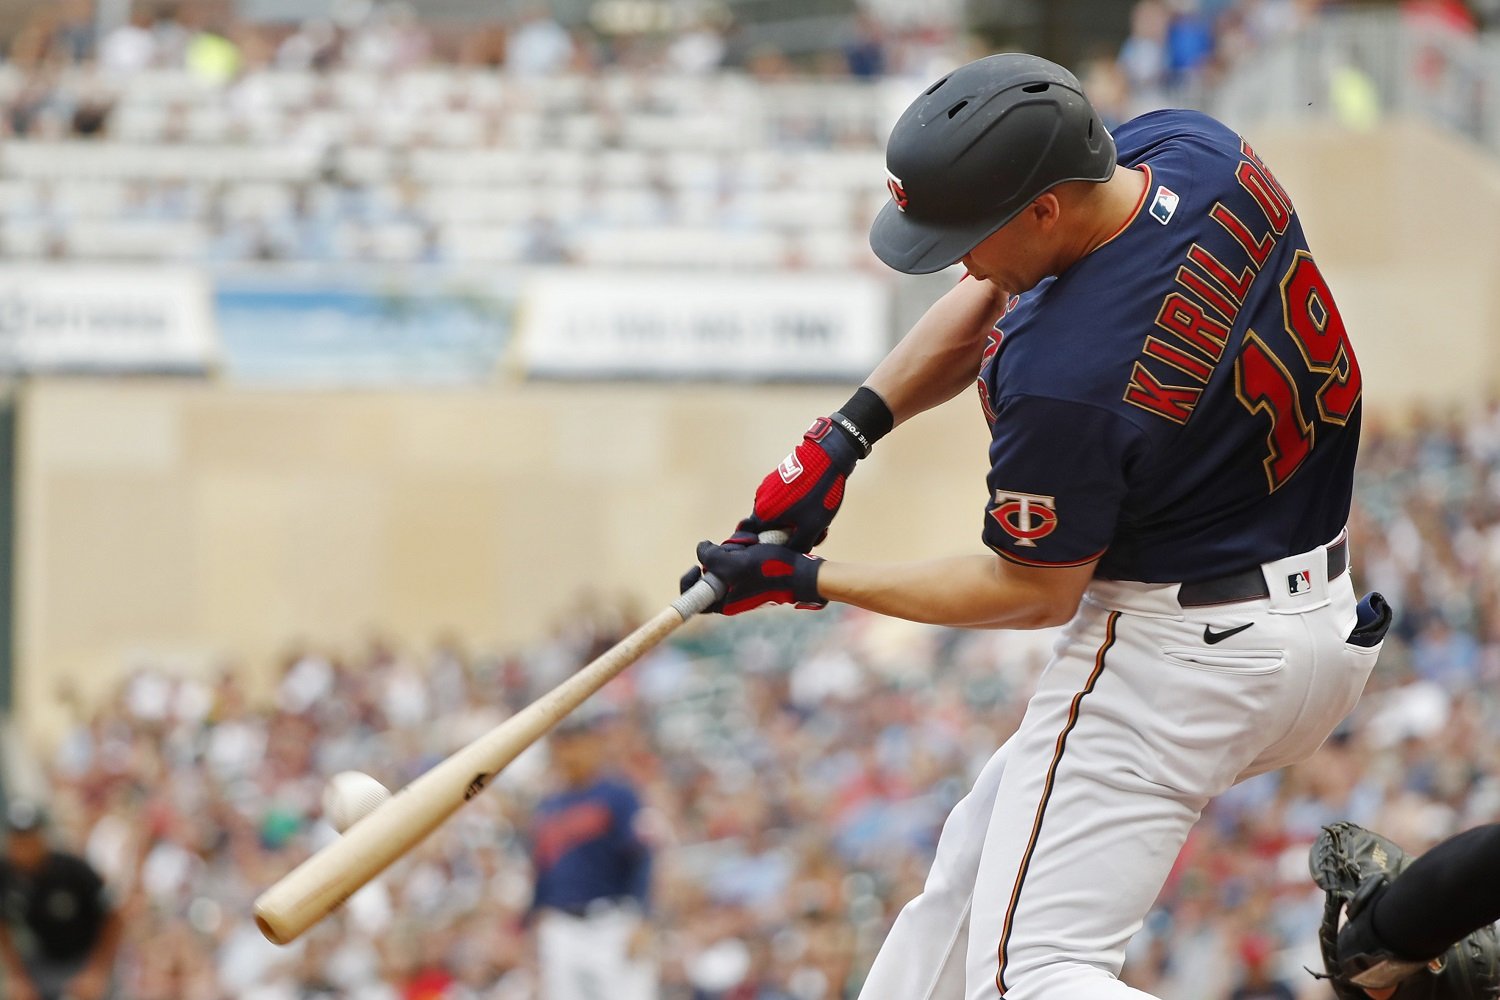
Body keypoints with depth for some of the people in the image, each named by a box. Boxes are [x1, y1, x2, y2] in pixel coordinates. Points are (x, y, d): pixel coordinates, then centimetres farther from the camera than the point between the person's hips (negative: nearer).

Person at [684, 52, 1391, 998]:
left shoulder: (1064, 379, -30)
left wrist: (802, 581, -4)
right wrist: (844, 432, 1)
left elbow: (1033, 592, -13)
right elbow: (991, 302, 9)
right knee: (983, 843, 25)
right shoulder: (1194, 148, -6)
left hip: (1180, 652, -10)